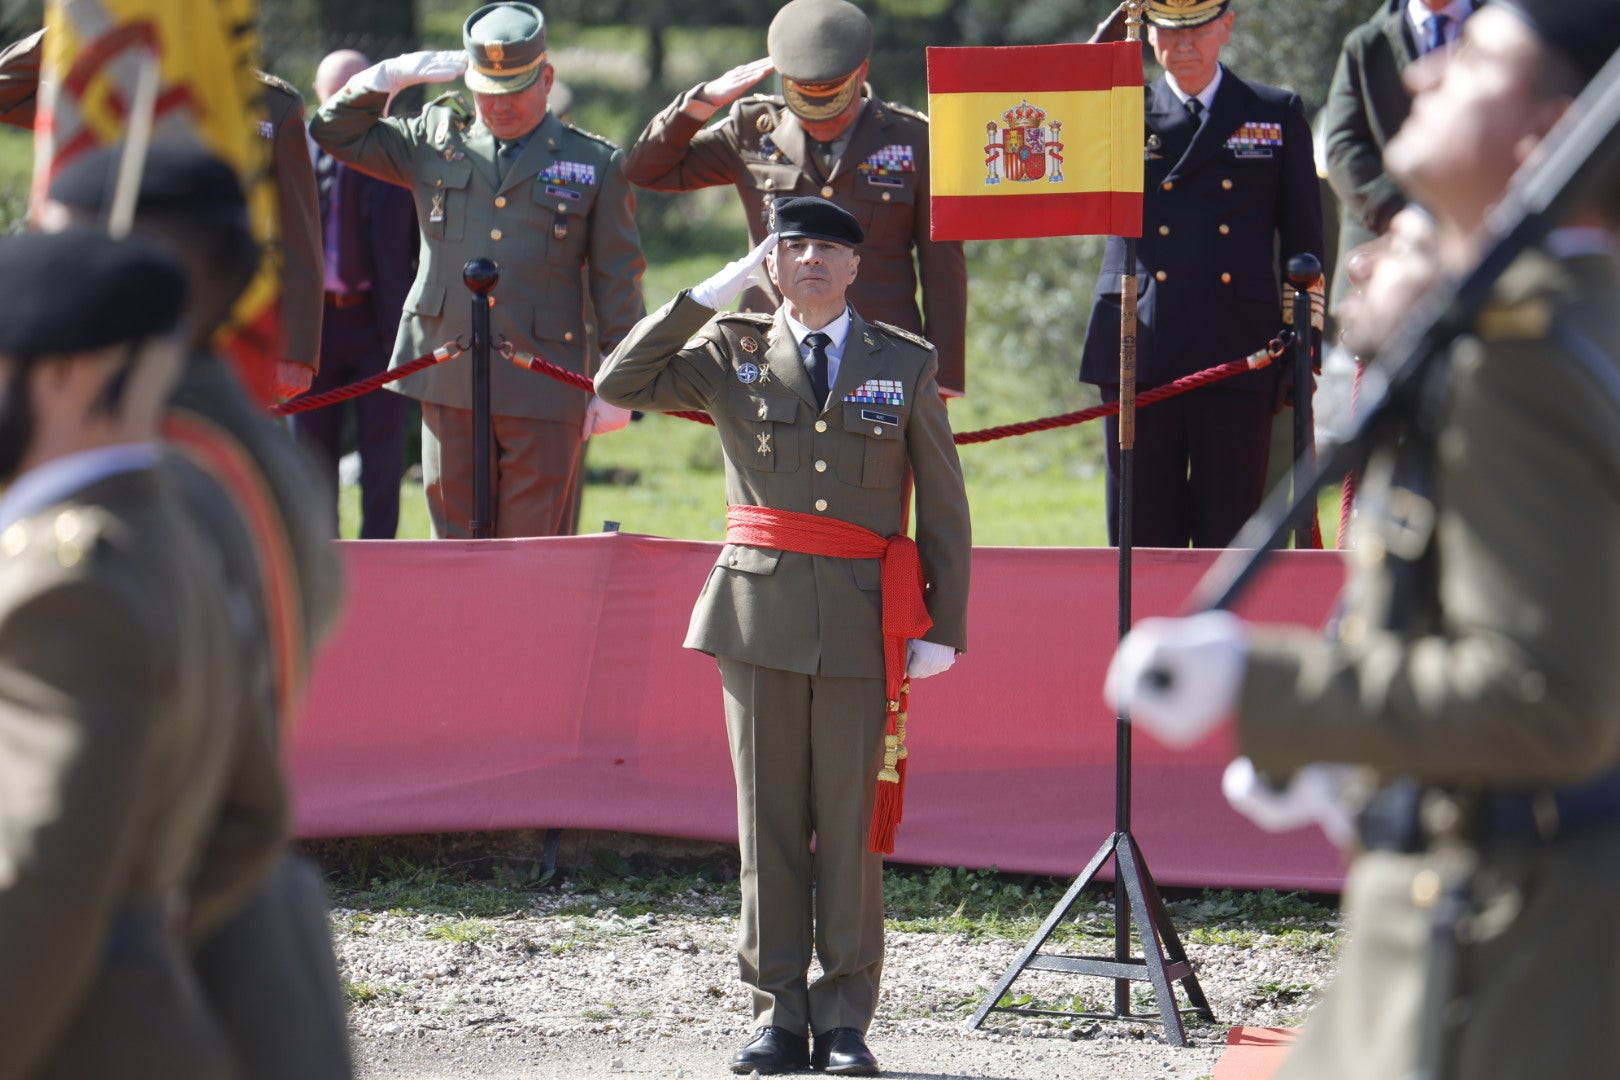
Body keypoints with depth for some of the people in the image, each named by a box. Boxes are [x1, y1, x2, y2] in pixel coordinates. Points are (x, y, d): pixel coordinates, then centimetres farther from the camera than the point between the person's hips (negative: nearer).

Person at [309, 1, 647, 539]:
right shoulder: (435, 140, 12)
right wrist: (392, 75, 2)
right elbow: (335, 132, 16)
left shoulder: (596, 165, 5)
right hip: (447, 383, 3)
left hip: (541, 392, -3)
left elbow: (617, 282, 6)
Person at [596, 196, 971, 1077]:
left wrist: (944, 626, 1)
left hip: (860, 614, -1)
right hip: (760, 606, 1)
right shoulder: (731, 356, 10)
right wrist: (710, 293, -2)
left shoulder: (906, 364, 8)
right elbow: (619, 383, -1)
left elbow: (943, 506, 8)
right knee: (768, 813, 2)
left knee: (848, 815, -1)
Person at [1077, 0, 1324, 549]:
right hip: (1139, 359, 1)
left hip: (1238, 359, 0)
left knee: (1230, 540, 0)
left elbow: (1303, 242, 11)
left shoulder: (1279, 114, 11)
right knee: (1142, 539, 2)